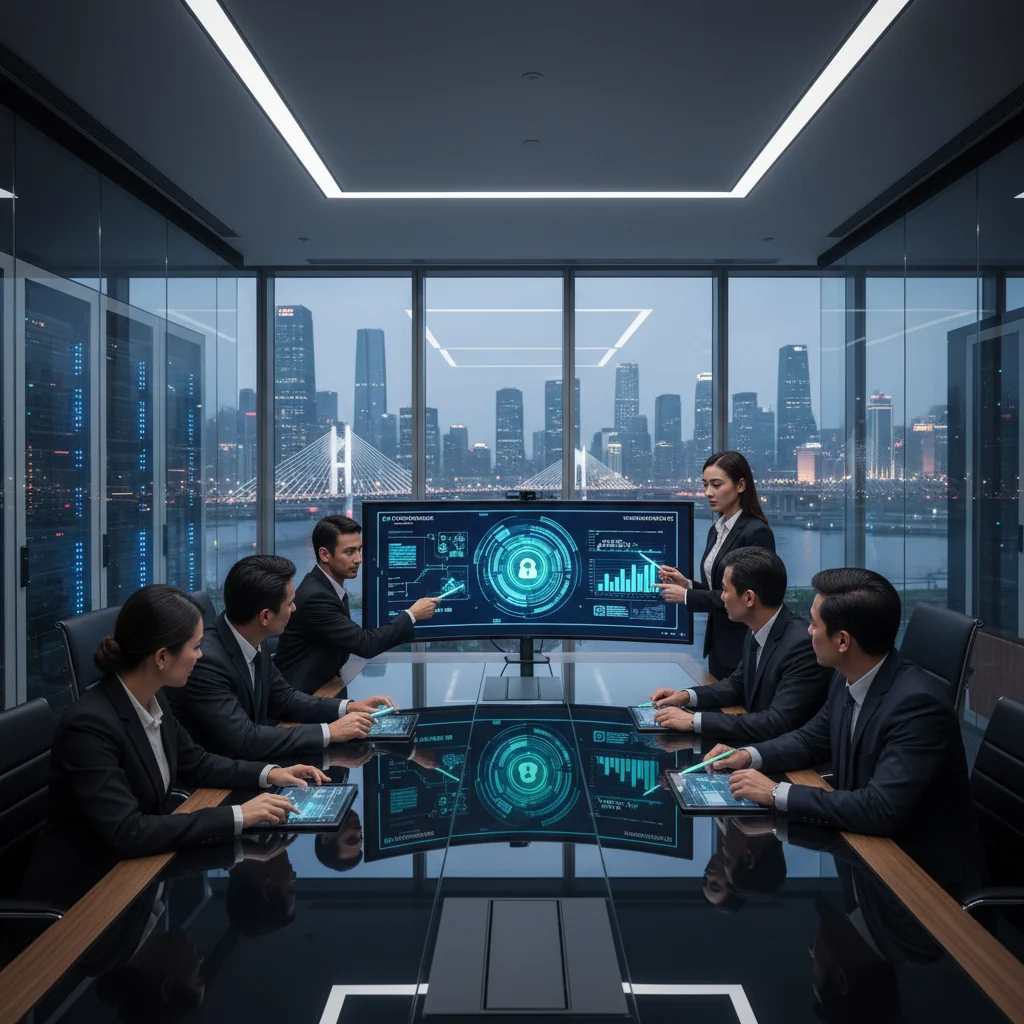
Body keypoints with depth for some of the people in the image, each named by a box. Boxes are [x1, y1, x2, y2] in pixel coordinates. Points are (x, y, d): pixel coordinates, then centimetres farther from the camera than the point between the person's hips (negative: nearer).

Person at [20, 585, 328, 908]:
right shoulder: (90, 725, -27)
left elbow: (194, 763, 13)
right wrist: (237, 817, -29)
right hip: (80, 891, -7)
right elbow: (127, 832, -30)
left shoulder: (152, 699, -2)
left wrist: (268, 773, 0)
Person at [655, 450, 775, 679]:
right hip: (718, 644, 8)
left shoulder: (757, 533, -16)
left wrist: (687, 596, -18)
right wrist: (687, 584, -2)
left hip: (744, 649, -8)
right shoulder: (716, 529, 11)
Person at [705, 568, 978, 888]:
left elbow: (881, 810, -34)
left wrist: (778, 794, -29)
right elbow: (813, 739, 13)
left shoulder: (918, 704, -29)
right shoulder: (848, 679, -4)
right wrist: (750, 756, -4)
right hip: (867, 838, 7)